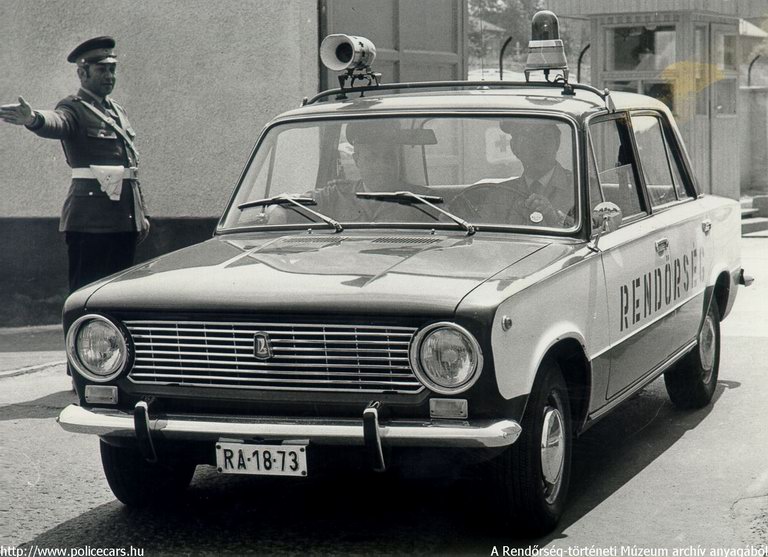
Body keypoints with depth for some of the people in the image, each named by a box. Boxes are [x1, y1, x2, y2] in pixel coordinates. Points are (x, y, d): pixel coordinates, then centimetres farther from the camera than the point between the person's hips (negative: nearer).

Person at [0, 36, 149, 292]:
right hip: (90, 221, -8)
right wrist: (33, 119, -52)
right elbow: (56, 123, -29)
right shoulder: (74, 108, -4)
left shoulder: (118, 112, 21)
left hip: (126, 220, 8)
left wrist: (141, 213, 23)